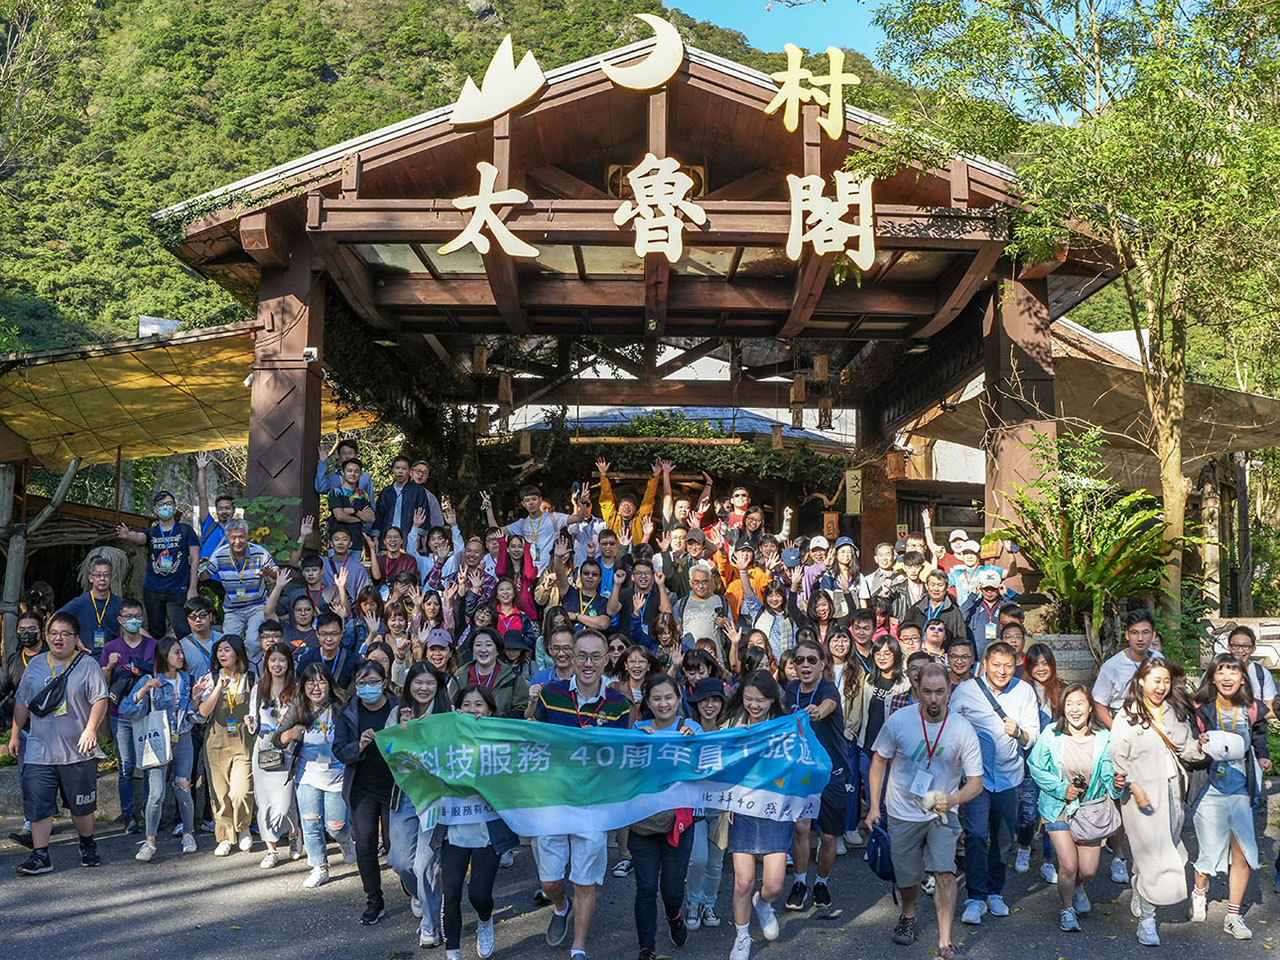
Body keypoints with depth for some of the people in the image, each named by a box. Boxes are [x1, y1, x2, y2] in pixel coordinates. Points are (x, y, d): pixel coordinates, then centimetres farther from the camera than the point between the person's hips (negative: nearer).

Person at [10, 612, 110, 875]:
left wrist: (90, 730, -19)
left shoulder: (87, 665, -3)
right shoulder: (35, 665, 9)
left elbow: (100, 700, -8)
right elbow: (22, 703, 16)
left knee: (81, 805, 9)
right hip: (39, 752, 3)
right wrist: (15, 734, 14)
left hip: (78, 752, -3)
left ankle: (88, 846, 29)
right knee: (37, 805, -3)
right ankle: (40, 856, 3)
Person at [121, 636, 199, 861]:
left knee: (183, 789, 2)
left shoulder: (186, 679, 7)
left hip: (183, 741, 3)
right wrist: (144, 689, -24)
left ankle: (188, 834, 19)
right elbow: (125, 710, -13)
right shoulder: (150, 681, -5)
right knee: (156, 793, -10)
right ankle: (150, 842, 0)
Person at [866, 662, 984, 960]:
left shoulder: (963, 730, -15)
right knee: (907, 877, 11)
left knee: (945, 871, -17)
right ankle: (908, 915, 43)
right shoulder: (898, 721, -14)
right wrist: (874, 806, -4)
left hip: (942, 814, -1)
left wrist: (951, 800, -27)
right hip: (902, 814, 1)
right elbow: (879, 762, 0)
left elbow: (976, 782, -8)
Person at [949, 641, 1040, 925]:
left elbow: (1033, 735, 5)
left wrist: (1019, 732, -17)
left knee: (1003, 838, 10)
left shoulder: (1025, 691, 4)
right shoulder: (966, 690, -3)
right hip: (976, 774, -3)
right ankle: (975, 897, -6)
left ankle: (995, 892, 26)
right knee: (976, 834, -12)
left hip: (1009, 776, 3)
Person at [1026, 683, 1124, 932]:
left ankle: (1077, 887, 42)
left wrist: (1117, 784, -26)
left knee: (1088, 870, 3)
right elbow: (1035, 767, -5)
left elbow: (1109, 777, -4)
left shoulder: (1103, 738, -7)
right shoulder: (1051, 734, -12)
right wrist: (1062, 789, -14)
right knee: (1068, 865, -9)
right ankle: (1067, 908, 21)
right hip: (1059, 808, -2)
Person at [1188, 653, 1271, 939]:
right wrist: (1199, 746, -23)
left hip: (1241, 791, 3)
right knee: (1210, 851, 3)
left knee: (1243, 853, -3)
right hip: (1209, 790, -3)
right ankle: (1199, 893, 36)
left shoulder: (1251, 711, 1)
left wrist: (1263, 758, 3)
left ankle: (1233, 917, 11)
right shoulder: (1201, 711, -9)